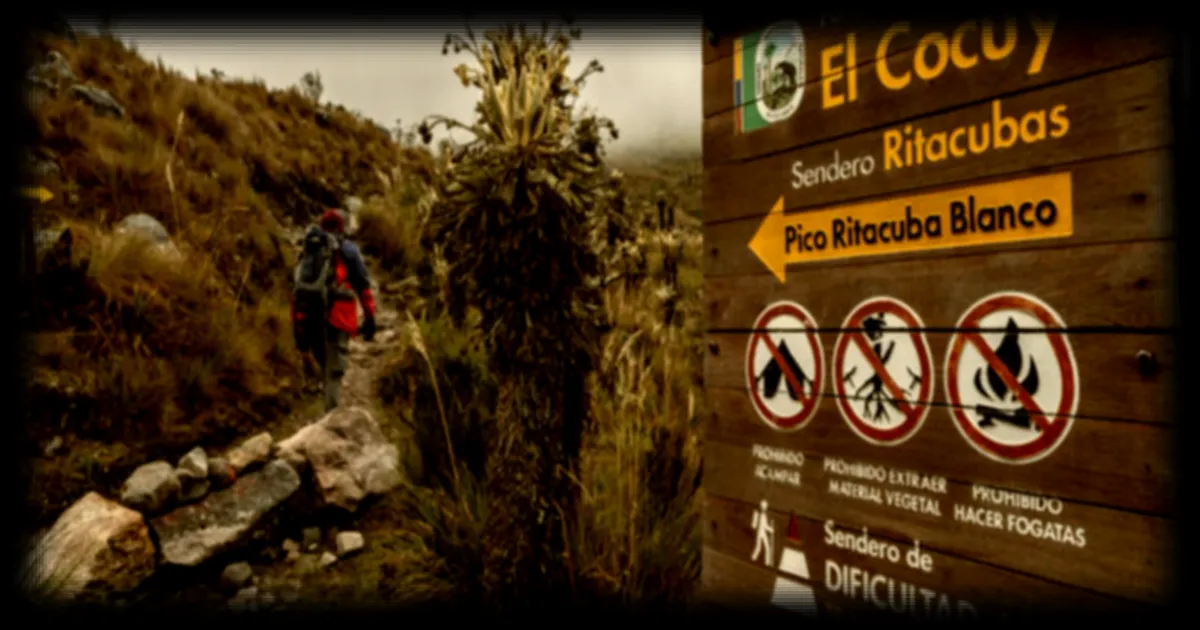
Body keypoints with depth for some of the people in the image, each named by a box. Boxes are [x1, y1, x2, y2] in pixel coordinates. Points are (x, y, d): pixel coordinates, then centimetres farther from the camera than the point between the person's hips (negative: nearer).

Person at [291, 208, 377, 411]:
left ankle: (330, 410, 24)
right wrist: (369, 318, -1)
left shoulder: (307, 252, 19)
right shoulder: (348, 249, 8)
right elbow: (363, 285, -1)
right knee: (335, 371, -3)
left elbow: (297, 290, 14)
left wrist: (298, 329, 15)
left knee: (325, 368, 21)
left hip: (309, 318, 4)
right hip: (338, 317, -3)